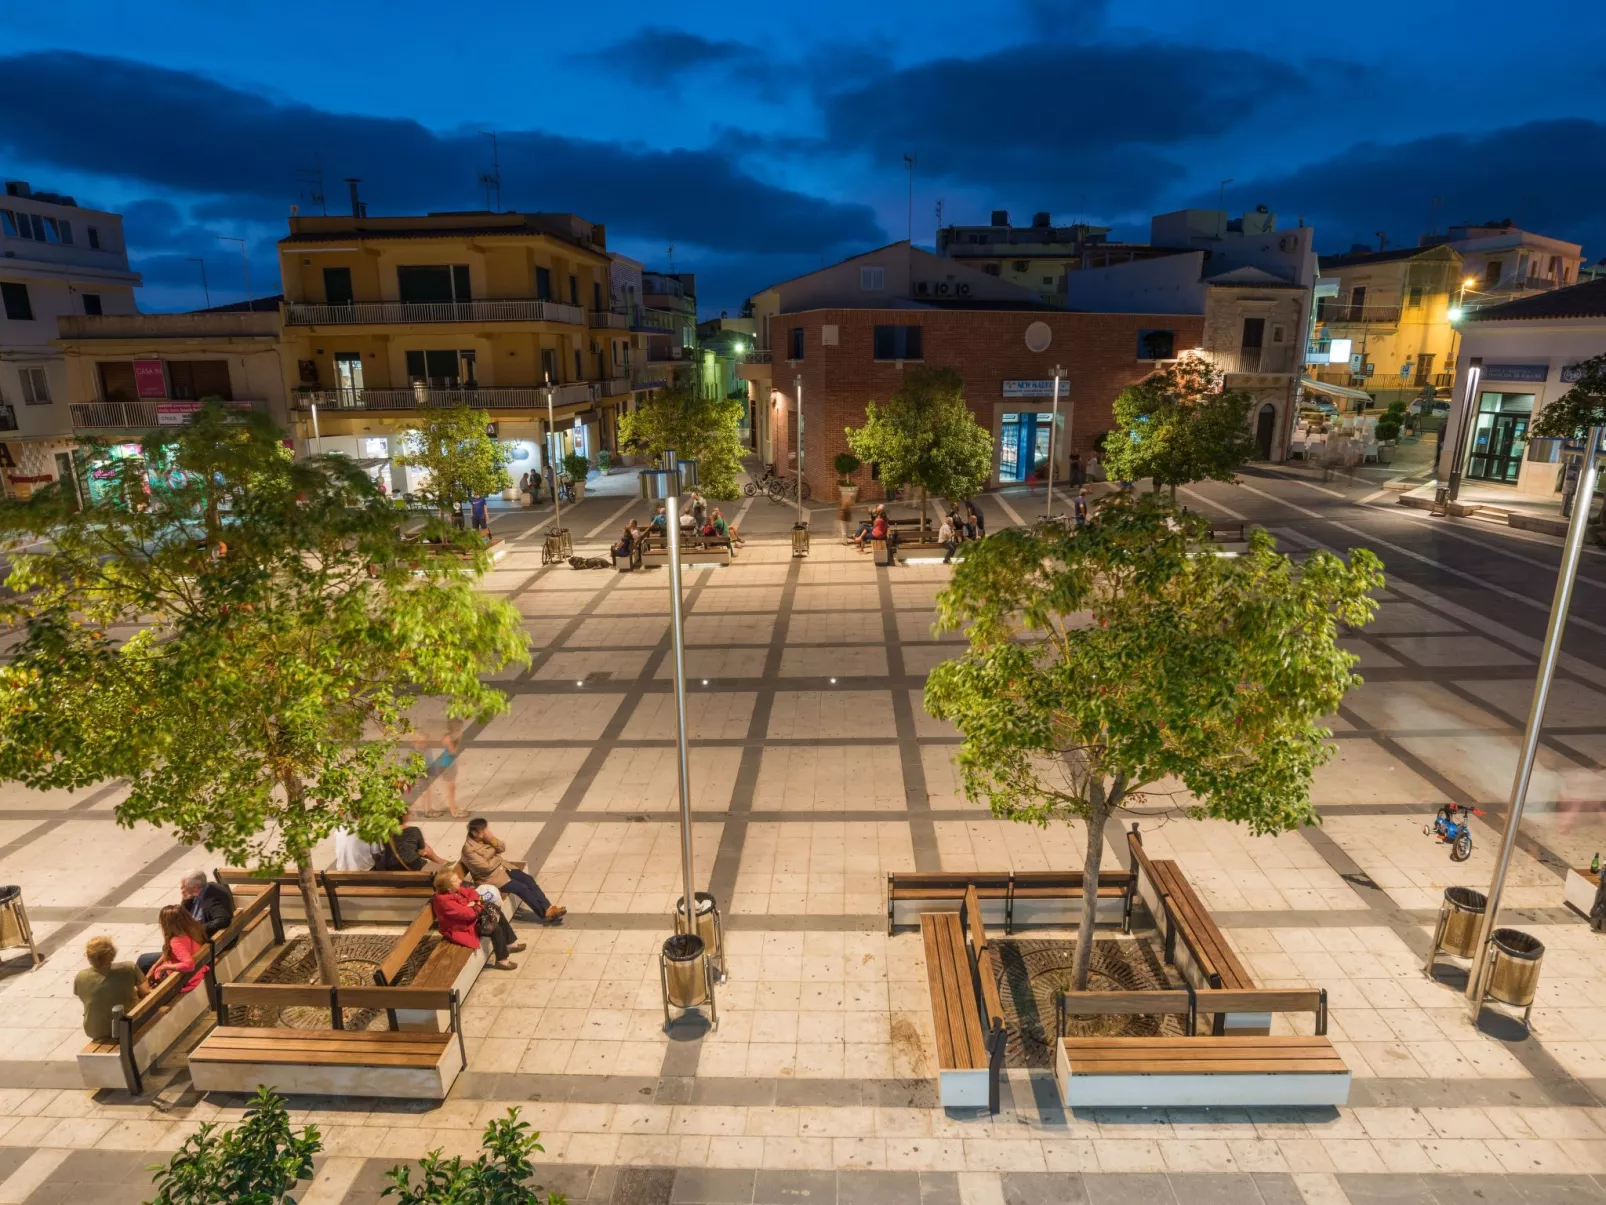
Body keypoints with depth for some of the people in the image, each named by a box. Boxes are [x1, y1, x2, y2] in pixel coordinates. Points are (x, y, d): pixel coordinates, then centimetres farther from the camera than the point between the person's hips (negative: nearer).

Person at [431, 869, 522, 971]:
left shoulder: (455, 890, -4)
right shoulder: (445, 901, -33)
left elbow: (470, 892, 11)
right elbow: (467, 913, -33)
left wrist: (474, 902, -11)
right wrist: (480, 906, -14)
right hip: (463, 927, -10)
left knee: (499, 915, 9)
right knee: (495, 929, -20)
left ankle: (511, 943, 23)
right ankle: (501, 961, -5)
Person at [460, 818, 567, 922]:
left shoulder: (484, 838, 0)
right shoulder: (469, 849, -23)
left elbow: (502, 848, 2)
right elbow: (487, 867, -24)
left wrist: (492, 839, -16)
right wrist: (497, 858, -6)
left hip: (501, 866, 8)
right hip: (490, 877, -8)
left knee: (528, 879, -9)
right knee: (521, 888, -18)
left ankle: (548, 908, -10)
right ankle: (545, 913, -10)